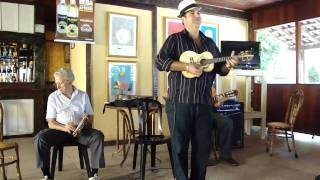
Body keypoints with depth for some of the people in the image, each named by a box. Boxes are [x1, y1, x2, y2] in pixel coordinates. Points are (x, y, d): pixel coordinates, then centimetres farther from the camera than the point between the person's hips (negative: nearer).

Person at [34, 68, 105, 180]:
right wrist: (64, 128, -22)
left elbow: (90, 117, 10)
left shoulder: (83, 95, 7)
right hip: (60, 129, 0)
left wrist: (86, 123, -15)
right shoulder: (53, 97, 4)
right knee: (40, 138, -28)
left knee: (98, 136, -29)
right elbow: (51, 123, -1)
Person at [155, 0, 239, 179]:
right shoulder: (175, 39, 2)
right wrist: (187, 66, -21)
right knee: (180, 146, 3)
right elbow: (160, 62, -11)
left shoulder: (210, 42, 18)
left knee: (204, 146, 10)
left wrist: (228, 65, -4)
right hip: (180, 102, -4)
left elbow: (220, 69, 19)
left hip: (204, 103, 5)